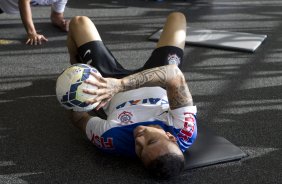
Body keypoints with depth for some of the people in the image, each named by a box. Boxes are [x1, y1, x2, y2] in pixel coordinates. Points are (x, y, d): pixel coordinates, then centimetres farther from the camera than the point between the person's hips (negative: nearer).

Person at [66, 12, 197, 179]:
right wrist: (120, 84, -63)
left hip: (113, 90, -1)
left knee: (79, 22, 11)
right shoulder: (186, 134, -45)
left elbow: (78, 118, -24)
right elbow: (174, 75, -56)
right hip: (158, 87, 2)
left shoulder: (112, 140, -46)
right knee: (177, 17, 17)